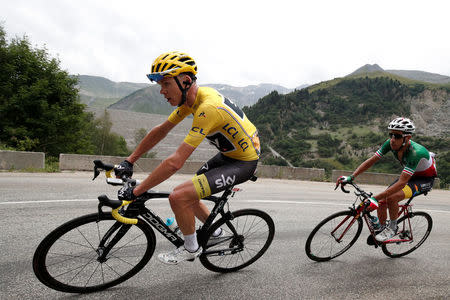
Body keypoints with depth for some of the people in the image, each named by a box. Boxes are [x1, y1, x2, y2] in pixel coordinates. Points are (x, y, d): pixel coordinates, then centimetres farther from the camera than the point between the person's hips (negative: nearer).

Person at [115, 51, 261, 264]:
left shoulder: (208, 107, -31)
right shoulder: (191, 97, -2)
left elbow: (175, 162, -34)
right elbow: (160, 131, 6)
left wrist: (136, 191, -27)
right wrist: (129, 161, 5)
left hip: (244, 163, -9)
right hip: (230, 153, 9)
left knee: (179, 197, -19)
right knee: (188, 193, 16)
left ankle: (191, 248, 7)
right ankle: (215, 233, 36)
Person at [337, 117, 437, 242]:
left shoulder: (416, 152, -38)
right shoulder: (391, 143, -20)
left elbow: (401, 183, -42)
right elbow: (371, 161, -15)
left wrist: (375, 198, -46)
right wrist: (351, 177, -24)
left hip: (425, 179, -6)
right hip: (409, 174, 6)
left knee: (391, 198, -28)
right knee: (382, 201, -5)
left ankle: (392, 227, -4)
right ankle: (382, 228, 19)